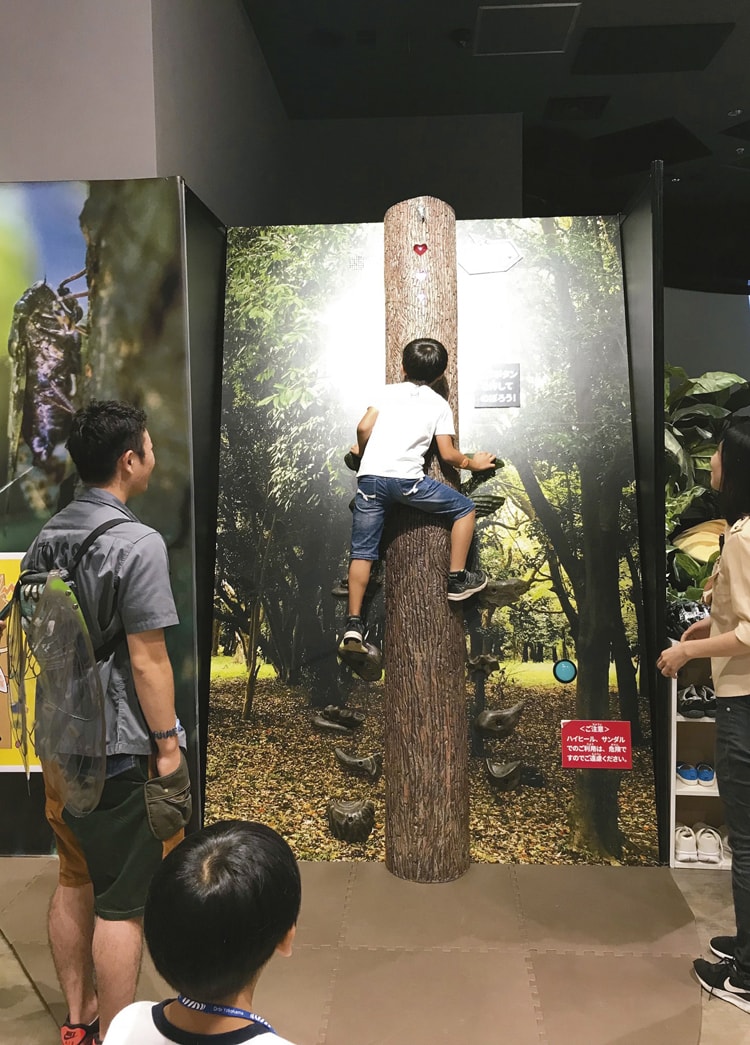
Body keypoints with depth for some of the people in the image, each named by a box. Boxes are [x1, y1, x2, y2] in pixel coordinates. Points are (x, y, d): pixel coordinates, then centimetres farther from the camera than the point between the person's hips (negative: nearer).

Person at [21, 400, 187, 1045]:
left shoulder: (47, 537, 6)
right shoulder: (137, 543, -19)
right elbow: (146, 659, -20)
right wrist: (168, 744, -10)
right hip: (119, 749, -8)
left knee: (74, 881, 21)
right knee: (122, 901, 6)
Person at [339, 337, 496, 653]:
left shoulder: (388, 391, 17)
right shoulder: (439, 404, 12)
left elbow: (363, 428, 4)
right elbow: (448, 454, 7)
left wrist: (362, 451, 25)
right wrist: (472, 463, 26)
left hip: (369, 477, 3)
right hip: (406, 479, -3)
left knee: (362, 553, 8)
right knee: (465, 508, 17)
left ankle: (353, 627, 5)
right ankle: (457, 579, 18)